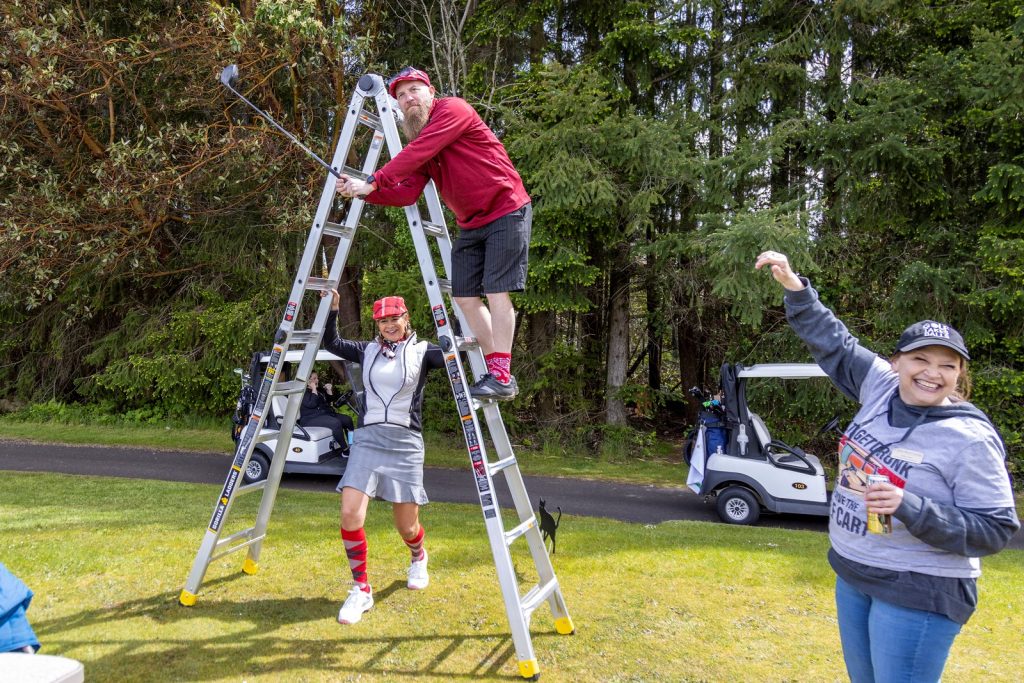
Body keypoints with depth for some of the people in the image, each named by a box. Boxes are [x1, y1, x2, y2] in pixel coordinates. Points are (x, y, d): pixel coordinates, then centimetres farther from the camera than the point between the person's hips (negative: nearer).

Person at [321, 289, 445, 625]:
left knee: (406, 525, 7)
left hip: (405, 443, -2)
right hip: (367, 439, 2)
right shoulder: (368, 351, 10)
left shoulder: (422, 352, 1)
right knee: (350, 513, -15)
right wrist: (332, 307, 1)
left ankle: (418, 558, 44)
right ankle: (361, 590, 2)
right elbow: (330, 342, 11)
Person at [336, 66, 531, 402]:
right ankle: (496, 368, 11)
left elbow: (415, 154, -23)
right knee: (464, 296, 4)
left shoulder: (453, 109, -9)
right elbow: (407, 193, 2)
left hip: (506, 212, -8)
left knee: (496, 292, -13)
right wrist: (364, 192, -11)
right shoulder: (418, 136, 13)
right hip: (471, 223, 9)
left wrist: (373, 182, -23)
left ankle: (502, 377, -10)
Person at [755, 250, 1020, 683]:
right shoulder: (882, 388, -3)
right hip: (852, 575, 7)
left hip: (917, 595, -6)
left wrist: (910, 508, -30)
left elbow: (995, 529, -17)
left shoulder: (970, 438, -19)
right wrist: (793, 286, 0)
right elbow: (834, 344, 7)